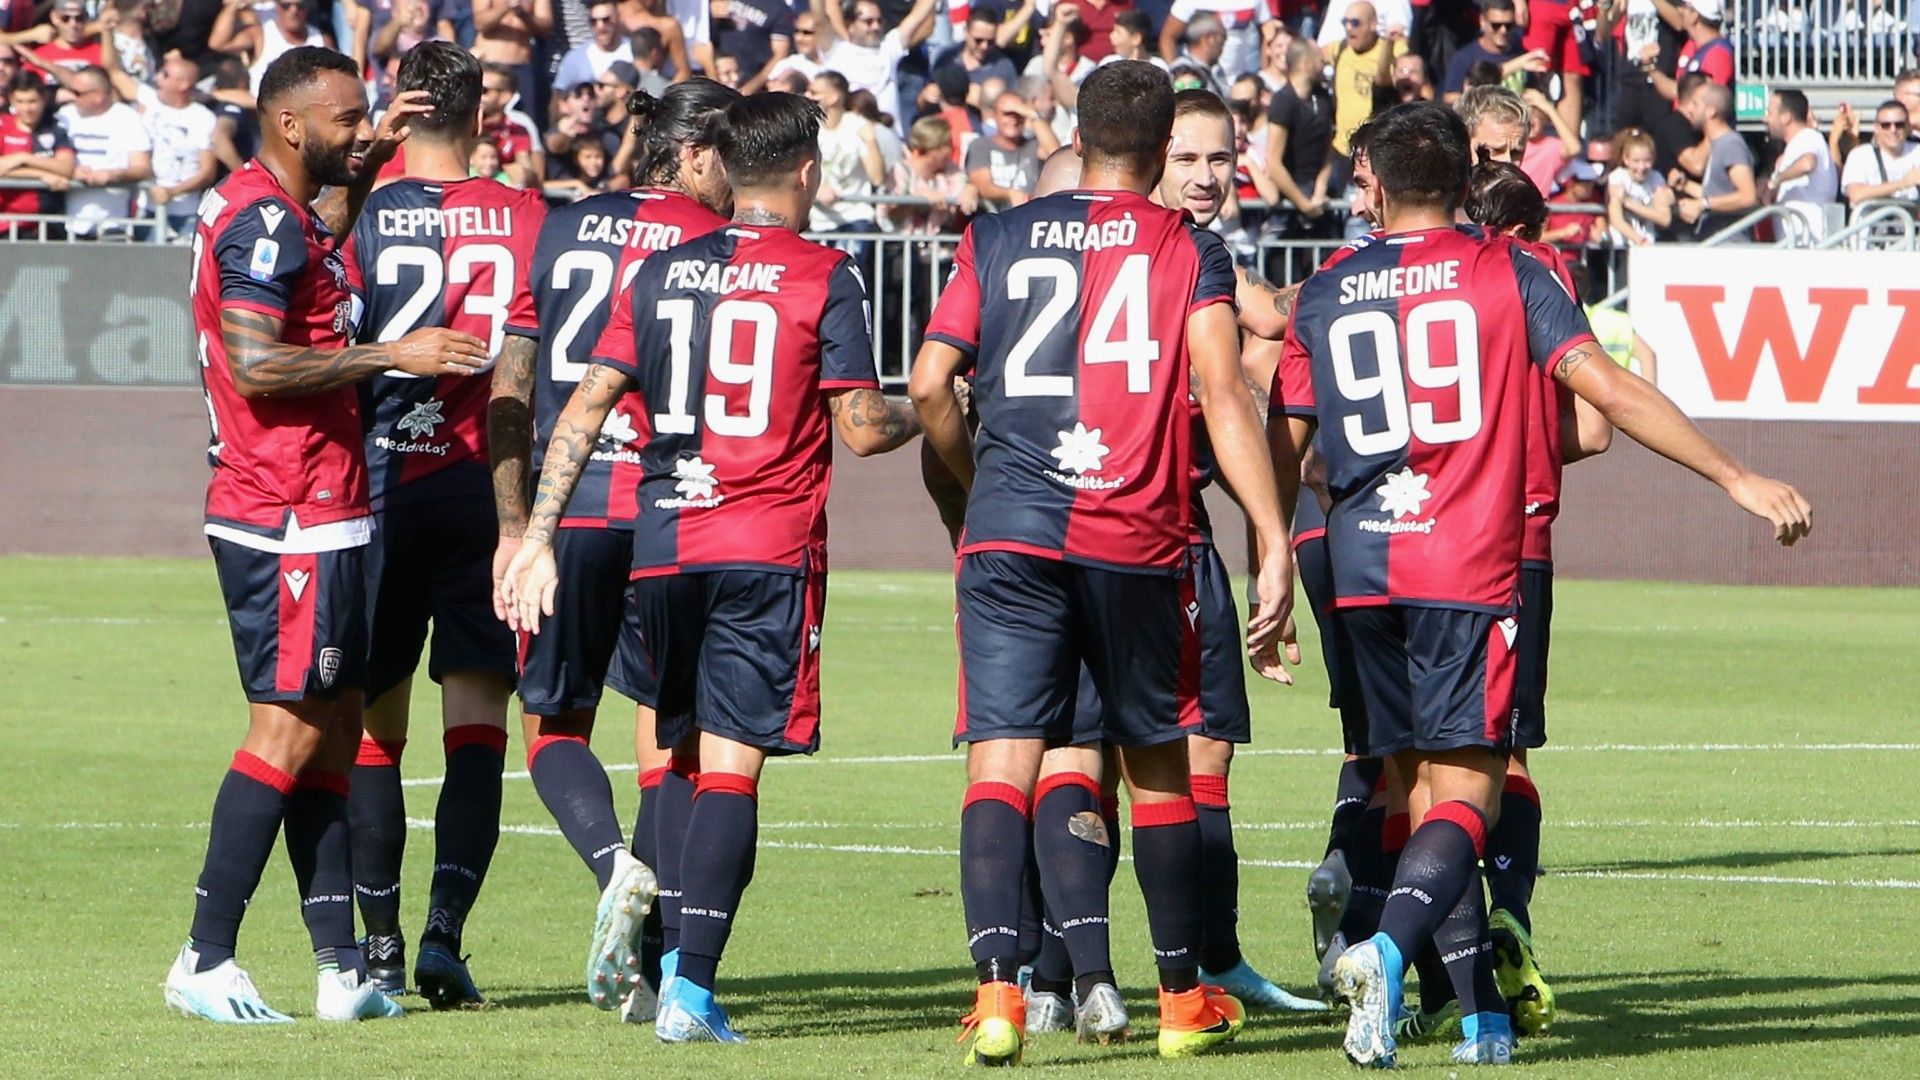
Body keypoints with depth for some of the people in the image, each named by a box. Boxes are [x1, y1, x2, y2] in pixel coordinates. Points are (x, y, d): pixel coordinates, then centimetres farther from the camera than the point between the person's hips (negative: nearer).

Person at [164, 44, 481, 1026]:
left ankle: (340, 967, 9)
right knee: (292, 725, -8)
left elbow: (322, 270, 40)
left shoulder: (279, 216, 16)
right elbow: (256, 365, -23)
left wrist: (366, 166, 28)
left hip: (315, 516, 11)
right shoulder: (263, 221, -15)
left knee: (334, 724, 9)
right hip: (292, 520, -11)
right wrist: (392, 355, -21)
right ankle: (204, 962, -7)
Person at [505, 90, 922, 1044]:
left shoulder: (661, 272, 9)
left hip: (662, 547, 4)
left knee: (678, 748, 19)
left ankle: (662, 949, 13)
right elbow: (861, 428, -5)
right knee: (731, 760, -7)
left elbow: (585, 407, 5)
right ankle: (690, 985, -15)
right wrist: (926, 417, 17)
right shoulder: (824, 278, -3)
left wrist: (537, 537, 7)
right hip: (769, 552, -4)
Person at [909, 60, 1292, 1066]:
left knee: (1001, 759, -5)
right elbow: (1224, 398, -8)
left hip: (1009, 532, 0)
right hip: (1136, 543, 0)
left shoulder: (995, 238, 9)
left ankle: (996, 985, -24)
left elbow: (930, 387, 4)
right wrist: (1274, 546, -9)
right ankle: (1182, 998, 25)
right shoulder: (1190, 250, 3)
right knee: (1157, 765, 15)